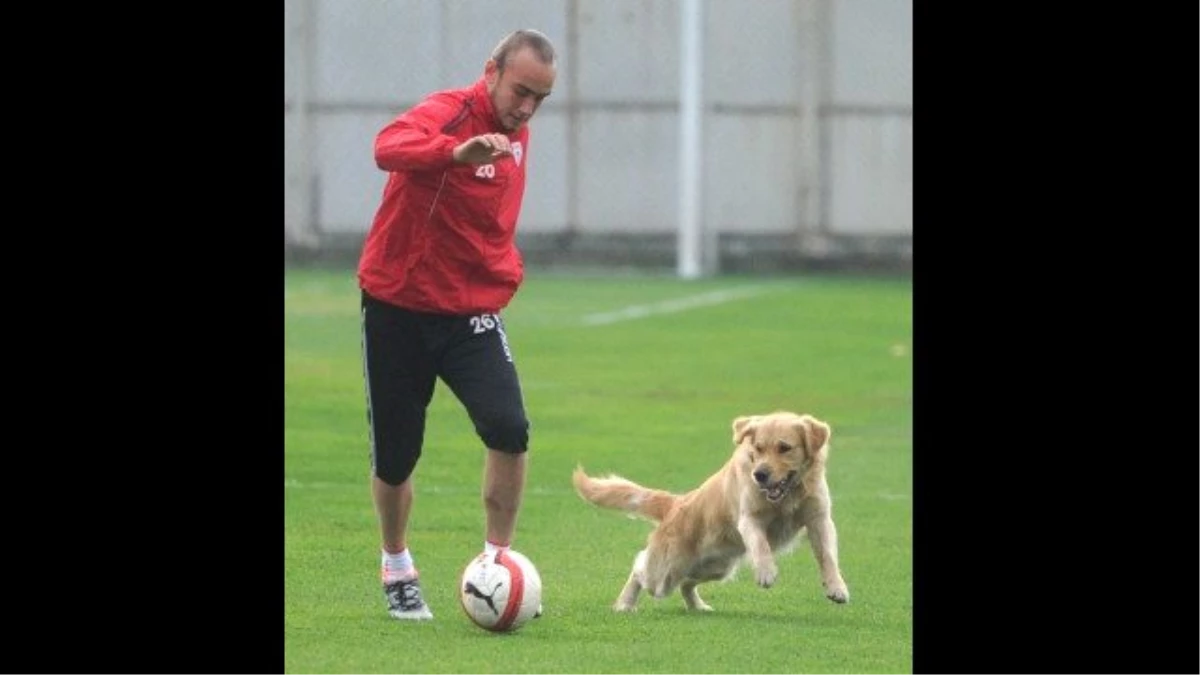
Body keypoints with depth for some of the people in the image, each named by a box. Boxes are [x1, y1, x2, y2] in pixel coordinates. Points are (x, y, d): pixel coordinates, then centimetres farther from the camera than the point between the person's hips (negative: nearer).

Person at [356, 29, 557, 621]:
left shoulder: (517, 134, 5)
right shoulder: (449, 112, -17)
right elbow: (389, 148, -43)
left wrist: (503, 273, 14)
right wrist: (458, 152, -59)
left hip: (470, 312, 4)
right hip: (398, 308, -4)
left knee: (509, 429, -18)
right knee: (394, 455, 4)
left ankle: (498, 561, -3)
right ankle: (397, 570, 29)